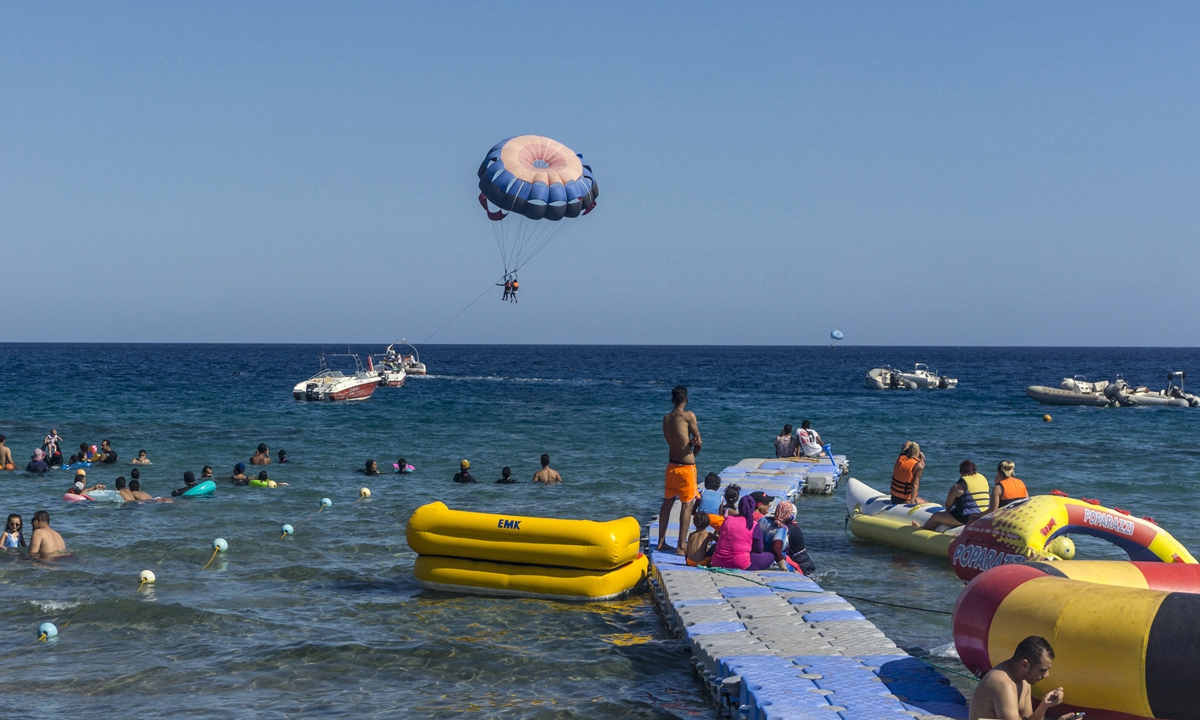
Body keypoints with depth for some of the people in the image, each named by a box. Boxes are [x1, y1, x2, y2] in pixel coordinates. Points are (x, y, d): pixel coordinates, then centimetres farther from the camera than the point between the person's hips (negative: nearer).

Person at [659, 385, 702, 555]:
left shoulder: (666, 418, 4)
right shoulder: (689, 416, -13)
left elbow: (673, 440, -1)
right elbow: (698, 441, -8)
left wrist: (690, 443, -13)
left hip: (671, 465, 6)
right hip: (686, 466, -6)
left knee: (667, 502, 15)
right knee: (686, 505, -2)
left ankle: (661, 542, 21)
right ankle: (681, 546, -4)